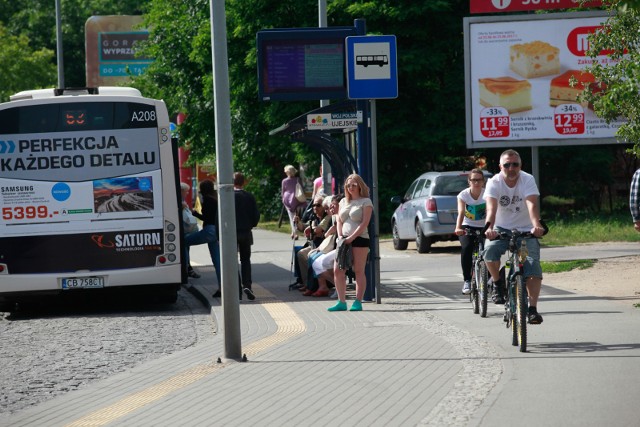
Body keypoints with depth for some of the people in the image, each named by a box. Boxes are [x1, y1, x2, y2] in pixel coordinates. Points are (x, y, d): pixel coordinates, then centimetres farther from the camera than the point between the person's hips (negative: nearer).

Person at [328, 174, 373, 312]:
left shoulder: (365, 202, -1)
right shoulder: (343, 202, 18)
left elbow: (364, 223, -10)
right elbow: (339, 221, 16)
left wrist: (352, 237, -16)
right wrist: (340, 236, -1)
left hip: (359, 239, -6)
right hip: (345, 241, 6)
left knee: (359, 271, -3)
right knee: (338, 270, -2)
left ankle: (358, 302, 0)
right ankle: (342, 302, 3)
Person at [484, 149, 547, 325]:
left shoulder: (527, 180, -13)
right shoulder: (494, 182, -12)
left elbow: (532, 204, -28)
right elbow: (491, 207, -28)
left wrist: (536, 225, -48)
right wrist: (489, 227, -48)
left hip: (525, 230, 0)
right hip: (502, 228, 0)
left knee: (533, 267, -17)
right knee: (490, 250, -30)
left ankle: (532, 308, -13)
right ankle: (497, 282, -2)